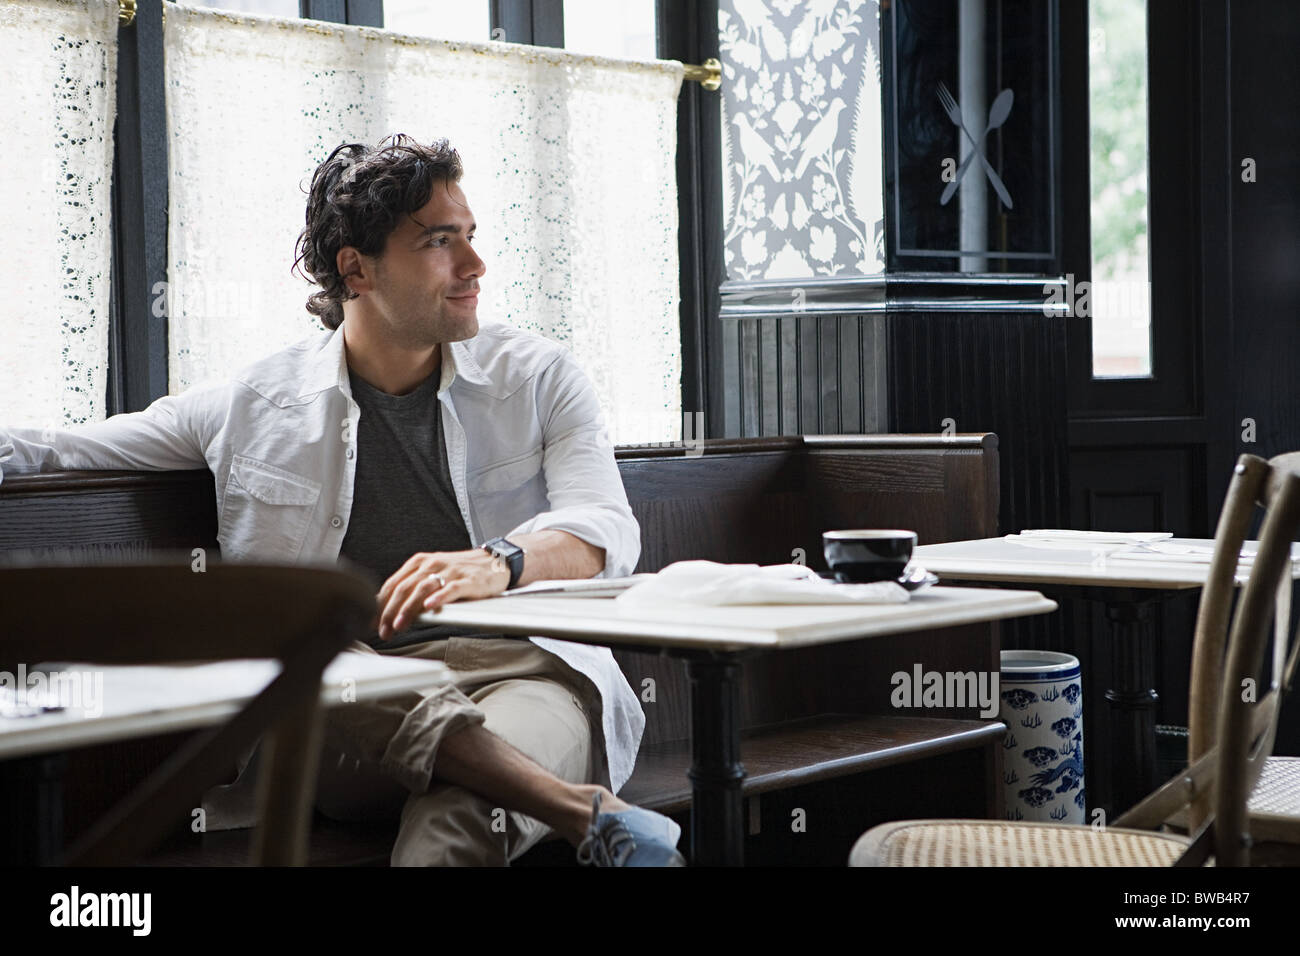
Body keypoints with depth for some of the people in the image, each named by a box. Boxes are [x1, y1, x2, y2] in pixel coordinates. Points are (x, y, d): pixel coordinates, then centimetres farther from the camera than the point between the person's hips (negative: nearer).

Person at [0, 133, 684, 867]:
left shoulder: (539, 378, 15)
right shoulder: (254, 407, 16)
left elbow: (608, 530, -1)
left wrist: (501, 562, -22)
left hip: (521, 672, -3)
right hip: (348, 711, 3)